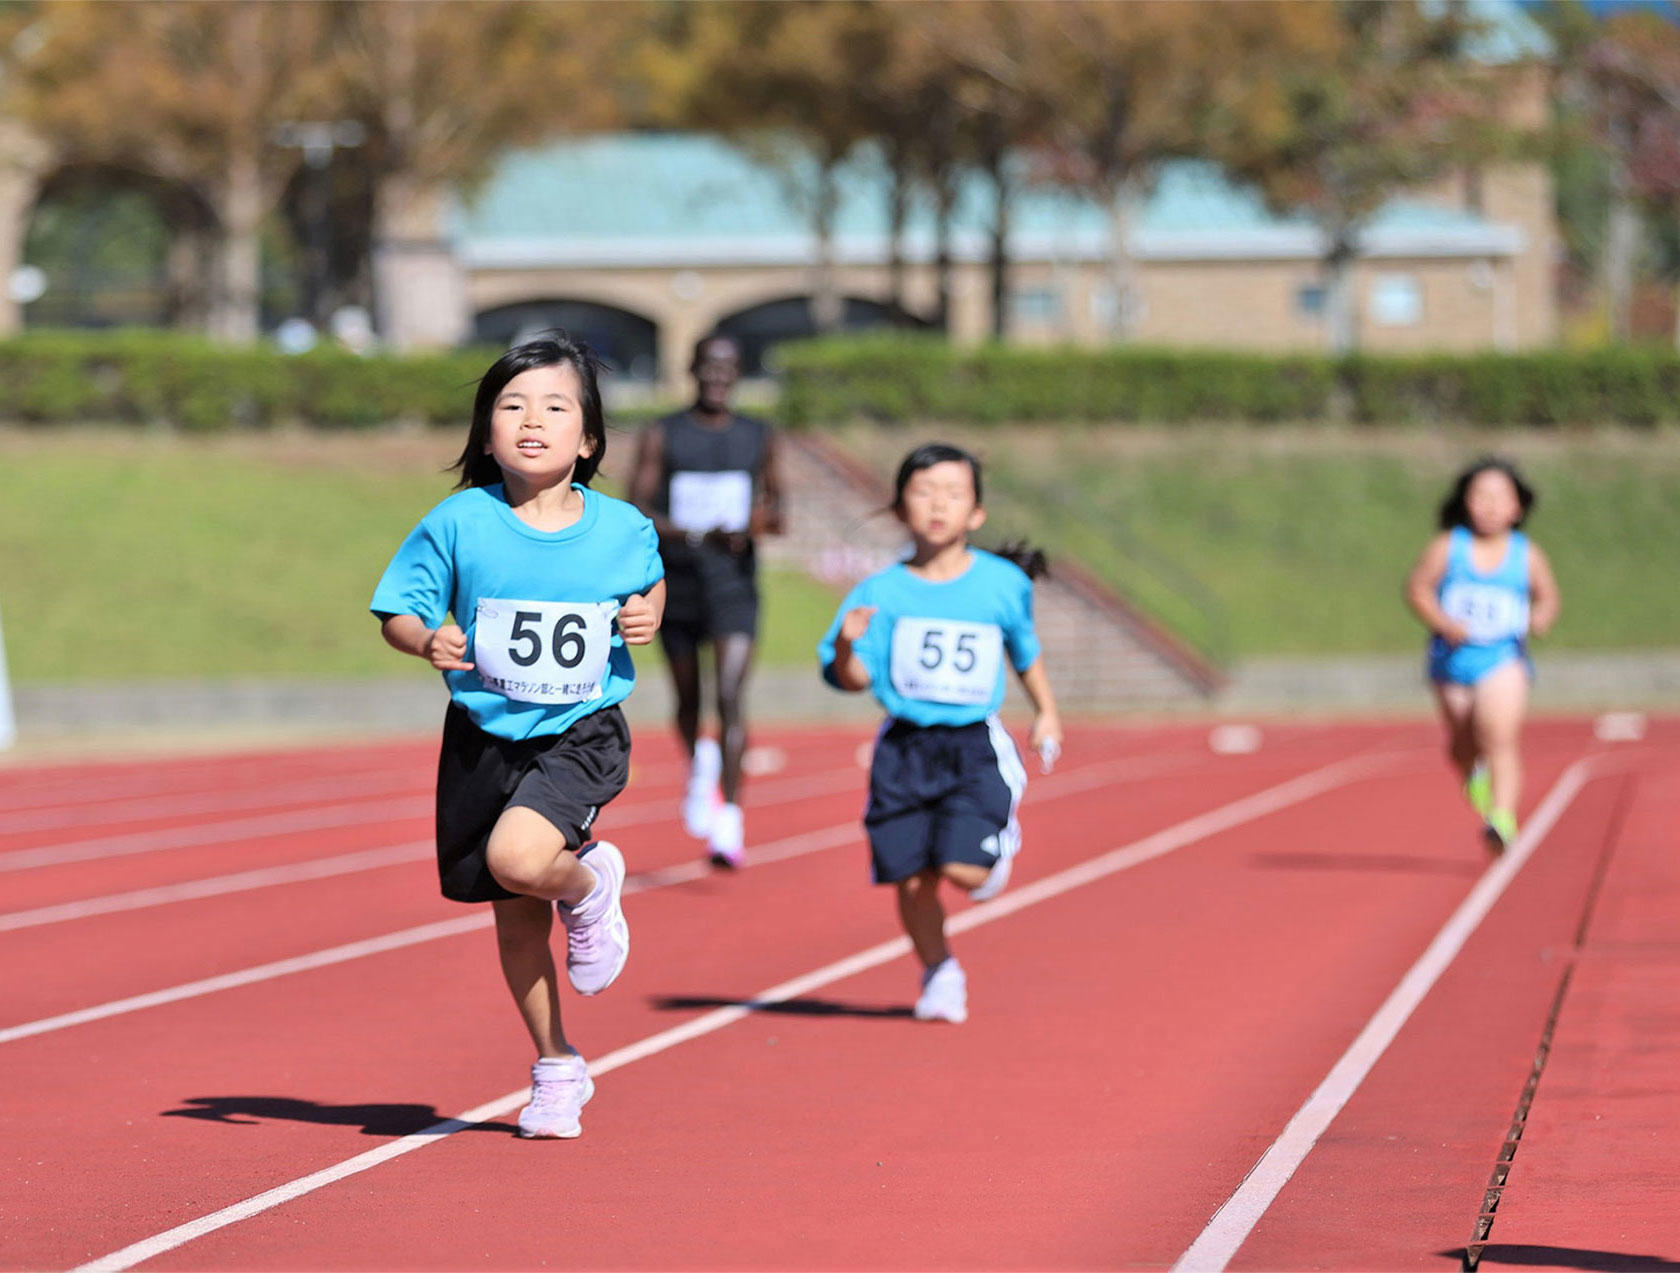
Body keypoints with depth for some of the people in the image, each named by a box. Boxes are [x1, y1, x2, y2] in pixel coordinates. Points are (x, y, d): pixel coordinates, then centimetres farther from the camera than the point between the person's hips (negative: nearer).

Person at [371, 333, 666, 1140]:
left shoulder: (621, 529, -5)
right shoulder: (458, 524, -9)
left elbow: (650, 582, 17)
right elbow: (397, 611, -1)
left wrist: (649, 615, -5)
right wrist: (428, 640, -22)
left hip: (581, 735, -2)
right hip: (485, 736, 2)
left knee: (518, 856, -29)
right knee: (516, 916, 10)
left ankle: (589, 883, 7)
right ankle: (557, 1071, 29)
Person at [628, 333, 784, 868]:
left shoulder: (759, 438, 5)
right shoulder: (661, 437, -2)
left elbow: (774, 500, 16)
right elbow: (636, 514, -9)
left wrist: (768, 519, -9)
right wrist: (699, 536, -23)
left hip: (734, 583, 0)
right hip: (677, 581, 1)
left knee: (731, 697, -16)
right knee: (688, 698, 14)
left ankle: (730, 819, -20)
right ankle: (699, 768, 46)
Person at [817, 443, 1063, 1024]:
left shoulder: (1002, 584, 2)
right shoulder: (882, 592, -2)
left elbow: (1025, 649, 20)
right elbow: (855, 679, -4)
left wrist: (1046, 711, 24)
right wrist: (847, 647, -23)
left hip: (976, 746, -1)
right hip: (904, 748, 1)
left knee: (963, 868, -16)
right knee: (911, 876, 1)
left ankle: (1001, 841, 20)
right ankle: (939, 972, 26)